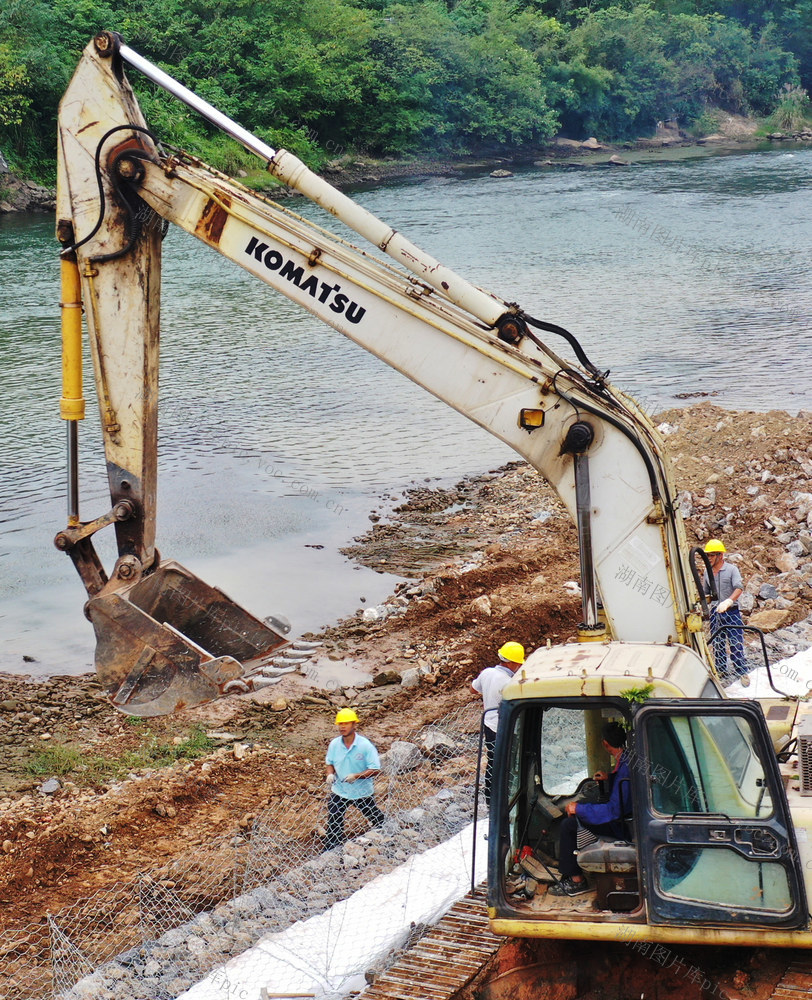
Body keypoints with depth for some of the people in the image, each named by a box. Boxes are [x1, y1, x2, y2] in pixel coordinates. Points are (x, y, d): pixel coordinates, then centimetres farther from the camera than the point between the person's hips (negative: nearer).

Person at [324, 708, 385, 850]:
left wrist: (356, 776, -31)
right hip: (339, 791, 2)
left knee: (375, 819, 17)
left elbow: (375, 769, -18)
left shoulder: (365, 745, -19)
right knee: (333, 823, -1)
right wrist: (330, 774, -13)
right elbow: (330, 763, 10)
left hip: (362, 791, -2)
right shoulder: (334, 744, -7)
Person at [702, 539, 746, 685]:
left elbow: (738, 589, -22)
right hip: (715, 612, 5)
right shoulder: (707, 572, 7)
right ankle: (721, 672, 20)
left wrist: (727, 602, -38)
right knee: (717, 644, 9)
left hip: (731, 612, -5)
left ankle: (742, 673, 6)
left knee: (736, 643, -4)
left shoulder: (732, 569, -9)